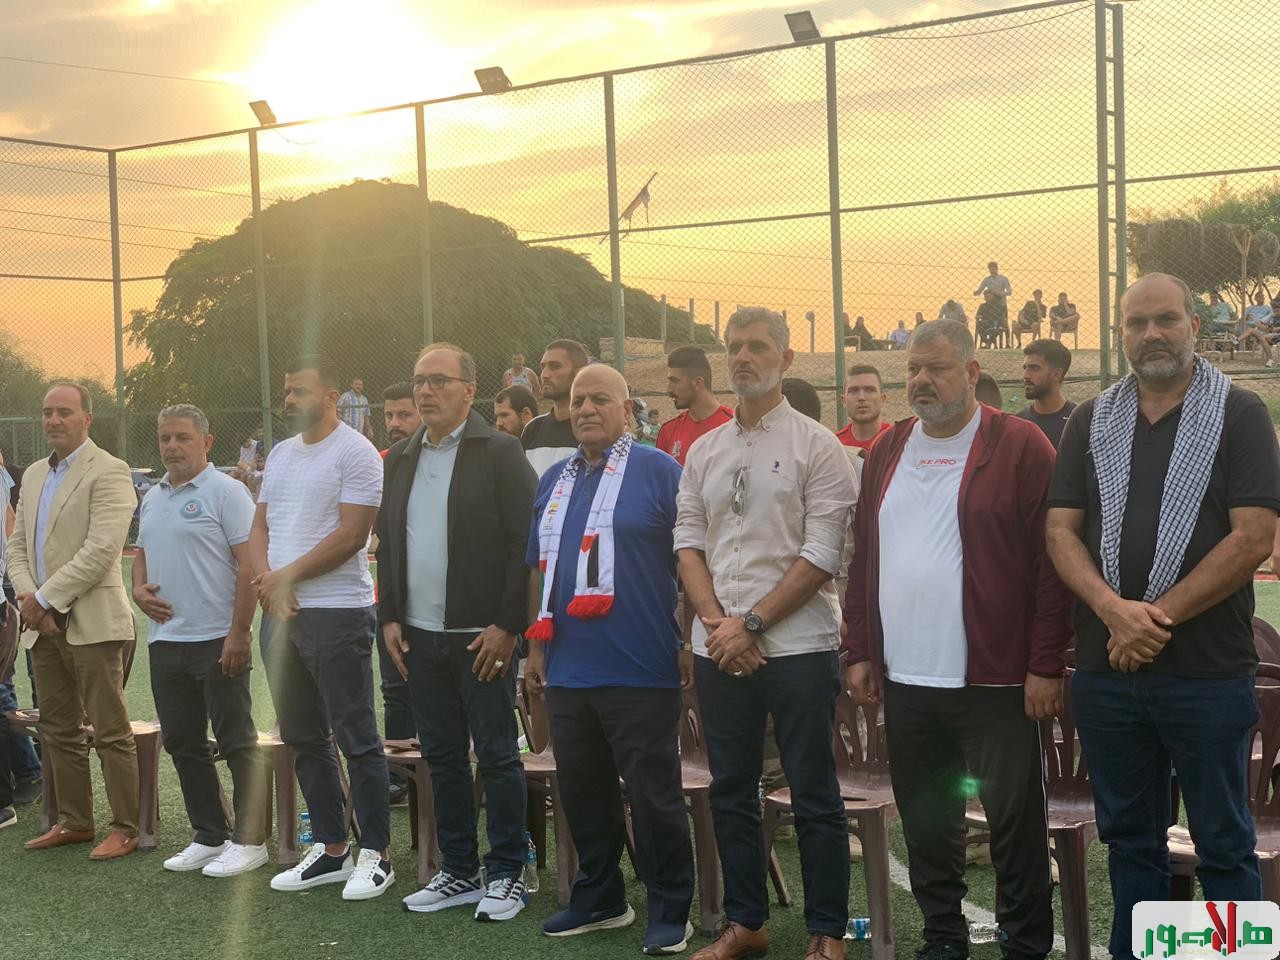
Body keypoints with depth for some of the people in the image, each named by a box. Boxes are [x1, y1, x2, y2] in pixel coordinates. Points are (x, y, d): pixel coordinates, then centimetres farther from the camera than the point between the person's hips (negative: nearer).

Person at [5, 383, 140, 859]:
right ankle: (74, 821, 24)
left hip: (91, 623, -8)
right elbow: (17, 545, 15)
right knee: (57, 730, 14)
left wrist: (44, 599, -15)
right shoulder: (34, 475, 17)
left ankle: (125, 828, 4)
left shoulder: (108, 472, -9)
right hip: (44, 624, 8)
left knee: (110, 731, -2)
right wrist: (28, 596, -3)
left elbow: (100, 550, -18)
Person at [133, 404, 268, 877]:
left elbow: (250, 565, -14)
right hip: (165, 639, 8)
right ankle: (208, 838, 22)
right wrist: (139, 589, 3)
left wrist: (238, 634, -19)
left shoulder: (225, 492, -9)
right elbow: (142, 553, 26)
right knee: (183, 745, 12)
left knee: (237, 743, -1)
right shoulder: (153, 497, 14)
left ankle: (248, 841, 6)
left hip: (217, 642, -8)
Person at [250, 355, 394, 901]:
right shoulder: (280, 454, 16)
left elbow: (351, 535, -15)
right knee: (304, 739, 13)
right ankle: (330, 850, 22)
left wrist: (286, 577, -12)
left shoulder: (355, 454, -8)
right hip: (279, 613, 8)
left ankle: (375, 855, 5)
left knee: (357, 740, -3)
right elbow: (261, 527, 15)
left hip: (336, 613, -8)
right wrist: (265, 579, -4)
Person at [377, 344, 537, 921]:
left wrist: (507, 625, -15)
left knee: (496, 755, 1)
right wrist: (389, 617, 8)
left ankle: (506, 873, 12)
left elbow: (525, 543, -11)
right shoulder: (401, 458, 12)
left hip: (482, 635, -6)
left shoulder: (499, 452, -7)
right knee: (442, 757, 11)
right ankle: (459, 872, 21)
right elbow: (386, 542, 17)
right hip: (420, 636, 6)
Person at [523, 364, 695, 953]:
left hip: (641, 670, -6)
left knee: (654, 795, 1)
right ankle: (599, 899, 29)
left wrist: (690, 641, -10)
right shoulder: (554, 480, 14)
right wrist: (536, 646, 15)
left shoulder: (659, 472, -5)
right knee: (582, 792, 14)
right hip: (568, 670, 6)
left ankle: (671, 911, 13)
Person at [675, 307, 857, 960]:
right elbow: (688, 542, 9)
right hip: (718, 649, 5)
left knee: (814, 795, 1)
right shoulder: (704, 452, 11)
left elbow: (821, 555, -10)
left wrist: (751, 624, -13)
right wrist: (717, 622, -6)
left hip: (797, 644, -5)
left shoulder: (817, 447, -4)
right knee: (731, 790, 12)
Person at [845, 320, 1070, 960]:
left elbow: (1051, 560, -10)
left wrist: (1046, 664, -13)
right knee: (924, 822, 14)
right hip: (903, 678, 6)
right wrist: (859, 652, 10)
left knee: (1014, 820, 3)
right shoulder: (886, 453, 12)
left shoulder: (1020, 446, -6)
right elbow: (864, 558, 15)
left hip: (995, 679, -5)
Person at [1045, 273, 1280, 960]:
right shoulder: (1091, 422, 11)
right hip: (1106, 669, 4)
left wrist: (1157, 618, -14)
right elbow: (1061, 530, 4)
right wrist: (1113, 608, -14)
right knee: (1129, 838, 14)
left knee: (1224, 844, 4)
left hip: (1209, 671, -4)